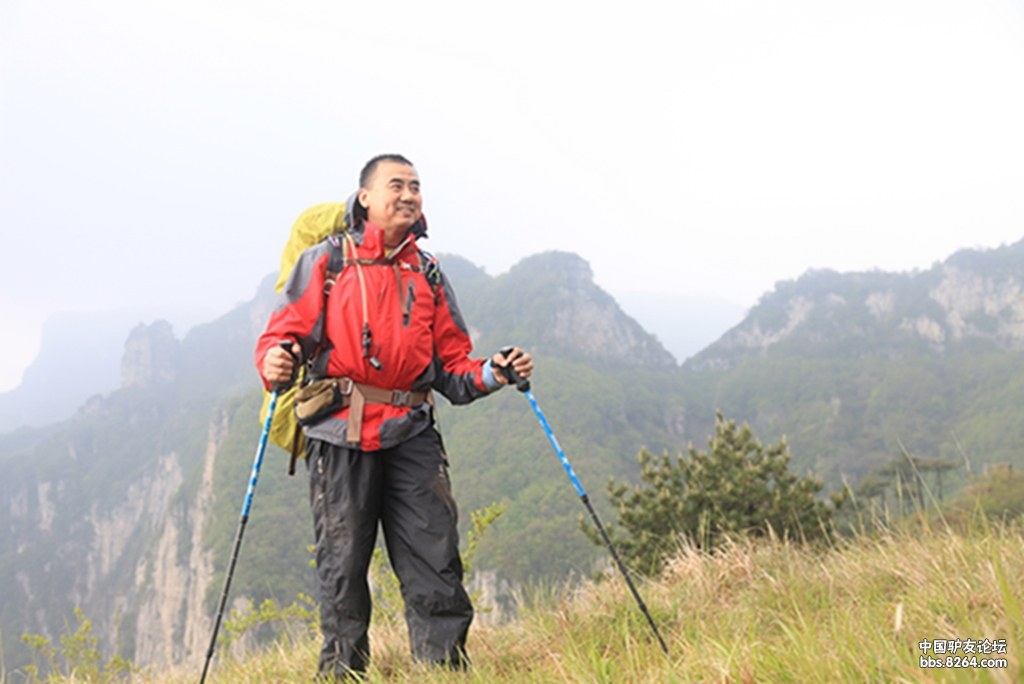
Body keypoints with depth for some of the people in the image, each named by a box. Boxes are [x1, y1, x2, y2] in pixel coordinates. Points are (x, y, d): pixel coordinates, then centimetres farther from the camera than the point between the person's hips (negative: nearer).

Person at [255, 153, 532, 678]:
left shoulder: (428, 274, 19)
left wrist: (492, 373, -2)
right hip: (341, 436, -3)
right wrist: (275, 363, -19)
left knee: (436, 565, -2)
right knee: (342, 566, 2)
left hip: (412, 436, 3)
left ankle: (446, 667, 7)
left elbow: (451, 365, 17)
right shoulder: (325, 261, 8)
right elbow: (284, 334, 3)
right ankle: (342, 670, 16)